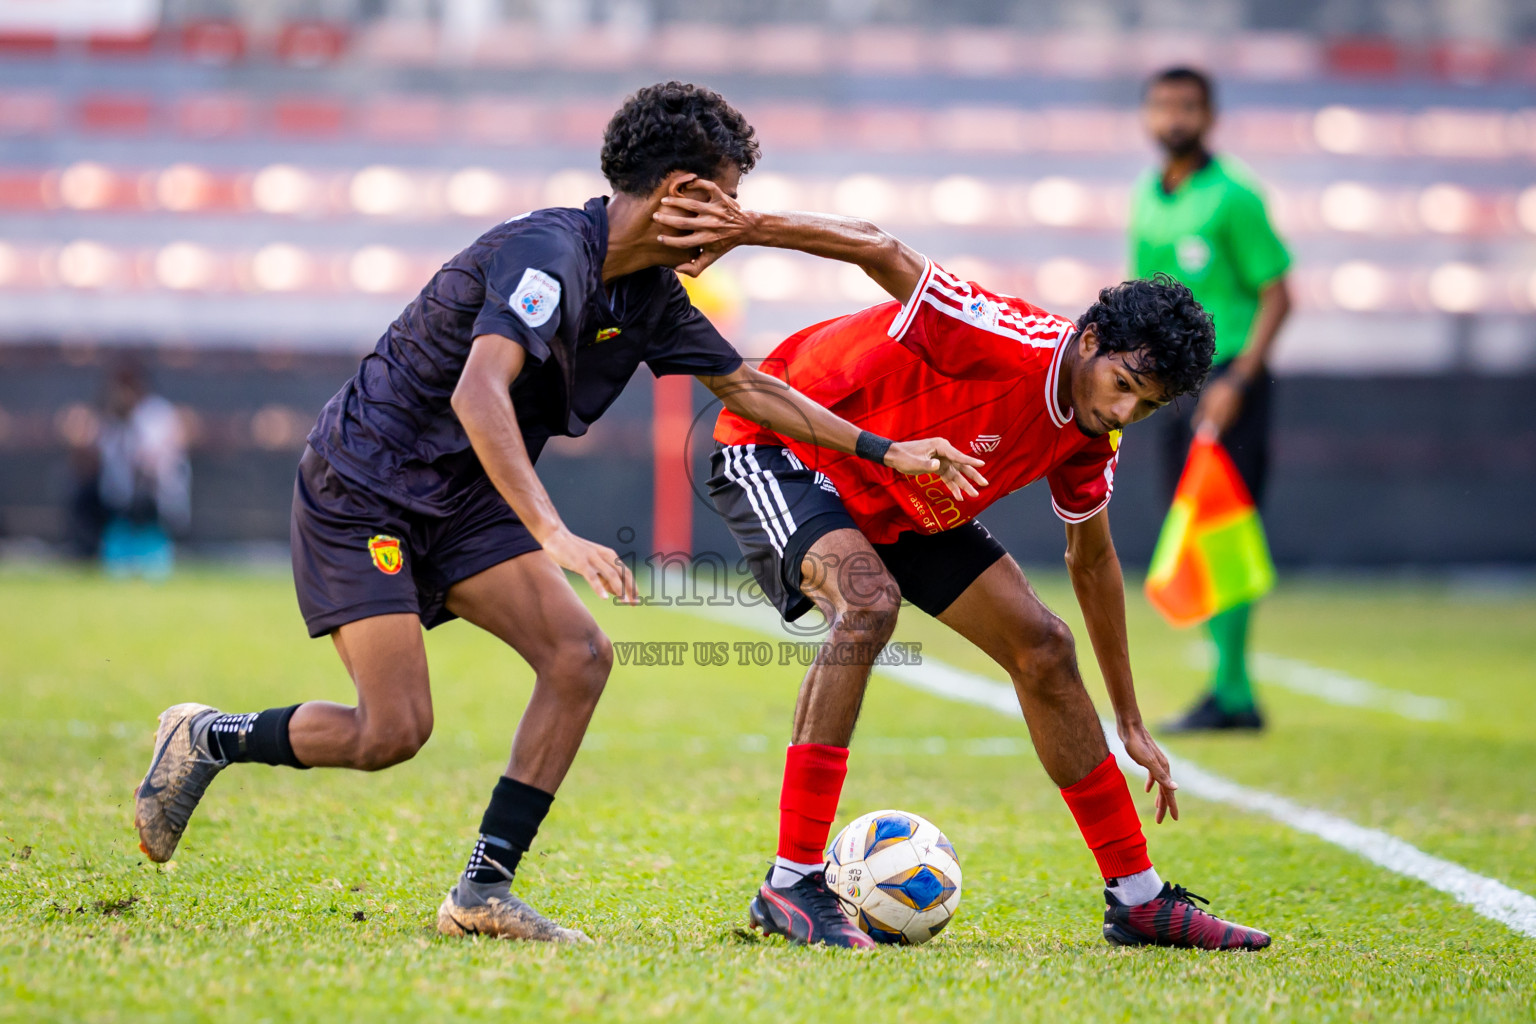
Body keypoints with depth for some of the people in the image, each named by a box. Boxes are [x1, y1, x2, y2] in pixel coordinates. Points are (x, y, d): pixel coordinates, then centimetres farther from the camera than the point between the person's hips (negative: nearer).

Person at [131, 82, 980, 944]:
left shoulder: (650, 291, 3)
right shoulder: (550, 252, -25)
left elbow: (749, 388, 16)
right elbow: (478, 395, -39)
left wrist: (885, 450, 12)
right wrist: (554, 535, -47)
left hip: (463, 502, 9)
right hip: (362, 491, -9)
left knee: (581, 655, -10)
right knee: (393, 730, -14)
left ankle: (485, 890, -5)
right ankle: (208, 738, 12)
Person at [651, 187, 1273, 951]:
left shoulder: (1090, 440, -7)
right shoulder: (1007, 343, -32)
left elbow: (1091, 559, 9)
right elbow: (881, 251, -41)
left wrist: (1129, 723, 14)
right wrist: (742, 227, -53)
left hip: (901, 504, 8)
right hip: (777, 450, -8)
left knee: (1043, 649, 2)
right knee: (868, 601, -35)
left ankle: (1137, 901, 14)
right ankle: (792, 884, -30)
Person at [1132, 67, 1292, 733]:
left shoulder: (1233, 197, -8)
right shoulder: (1146, 198, 13)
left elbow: (1276, 295, -9)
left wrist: (1237, 381, -17)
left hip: (1228, 376, -7)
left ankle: (1230, 693, -10)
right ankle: (1237, 695, 13)